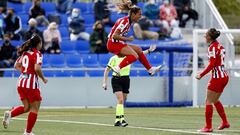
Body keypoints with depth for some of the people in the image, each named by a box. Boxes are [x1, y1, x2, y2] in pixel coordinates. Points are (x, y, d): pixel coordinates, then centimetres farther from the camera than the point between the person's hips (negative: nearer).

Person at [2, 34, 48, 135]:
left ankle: (9, 114, -8)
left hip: (21, 81, 7)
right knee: (34, 108, 4)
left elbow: (16, 66, 19)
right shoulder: (37, 54, -9)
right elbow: (37, 68, -21)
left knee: (26, 107, 16)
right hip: (31, 82, -7)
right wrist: (43, 79, -7)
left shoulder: (25, 52, 13)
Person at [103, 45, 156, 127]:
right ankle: (121, 119, -22)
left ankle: (117, 120, 18)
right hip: (116, 80, -4)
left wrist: (149, 50, -20)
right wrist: (104, 82, -6)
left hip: (126, 80, 4)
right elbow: (107, 70, -4)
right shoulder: (114, 58, -9)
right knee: (120, 100, -18)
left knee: (122, 101, 9)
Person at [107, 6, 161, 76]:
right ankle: (118, 68, -27)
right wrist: (127, 39, -19)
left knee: (138, 49, 17)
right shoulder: (124, 21, -18)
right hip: (113, 44, -10)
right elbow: (114, 35, -23)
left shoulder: (129, 21, 12)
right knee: (135, 56, -22)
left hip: (118, 43, 10)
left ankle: (150, 69, 24)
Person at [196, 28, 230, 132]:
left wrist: (201, 75, -13)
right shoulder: (220, 46, 11)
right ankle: (225, 122, 25)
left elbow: (212, 64, -19)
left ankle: (208, 127, -2)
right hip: (224, 76, 9)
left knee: (208, 101, -2)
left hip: (217, 77, -9)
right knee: (215, 100, 22)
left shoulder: (212, 47, -14)